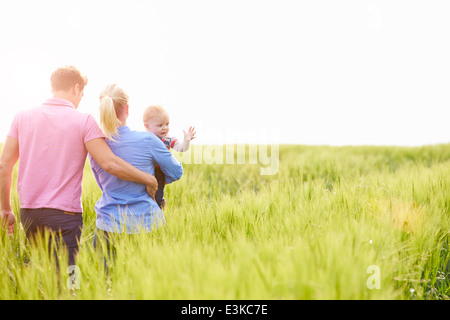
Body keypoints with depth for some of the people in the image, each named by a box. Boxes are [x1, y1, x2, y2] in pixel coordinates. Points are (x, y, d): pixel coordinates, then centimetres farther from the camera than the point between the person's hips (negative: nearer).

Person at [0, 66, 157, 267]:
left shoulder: (22, 117, 6)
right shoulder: (83, 121, -6)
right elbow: (109, 163, -13)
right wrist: (147, 179, 0)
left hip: (28, 212, 5)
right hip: (64, 212, -5)